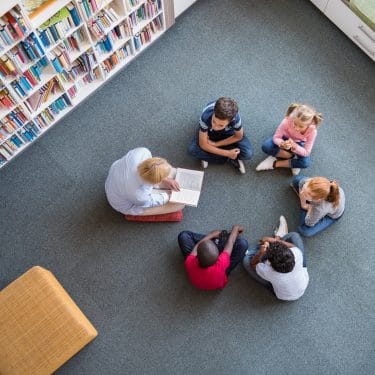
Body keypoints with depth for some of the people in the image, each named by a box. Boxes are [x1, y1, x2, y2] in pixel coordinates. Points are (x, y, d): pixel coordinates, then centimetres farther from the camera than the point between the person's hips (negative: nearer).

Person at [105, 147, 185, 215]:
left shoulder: (141, 152, -35)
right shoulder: (139, 195, -43)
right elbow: (151, 201, -18)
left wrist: (164, 179, -12)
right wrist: (169, 194, -4)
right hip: (127, 205, -5)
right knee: (180, 203, -4)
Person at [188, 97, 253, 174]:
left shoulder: (235, 118, -41)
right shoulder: (205, 117, -41)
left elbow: (238, 137, -17)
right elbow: (203, 145, -27)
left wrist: (215, 144, -19)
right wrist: (227, 153, -28)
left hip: (228, 132, 0)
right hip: (209, 132, 1)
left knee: (248, 153, -22)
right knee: (192, 150, -25)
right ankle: (231, 159, -11)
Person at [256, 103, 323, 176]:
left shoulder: (312, 131, -35)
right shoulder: (288, 121, -37)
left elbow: (306, 153, -28)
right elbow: (276, 137, -25)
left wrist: (295, 146, -49)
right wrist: (282, 143, -50)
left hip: (299, 144, 0)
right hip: (285, 140, 1)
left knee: (306, 162, -30)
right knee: (265, 146, -28)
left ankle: (275, 163, -15)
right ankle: (293, 156, -12)